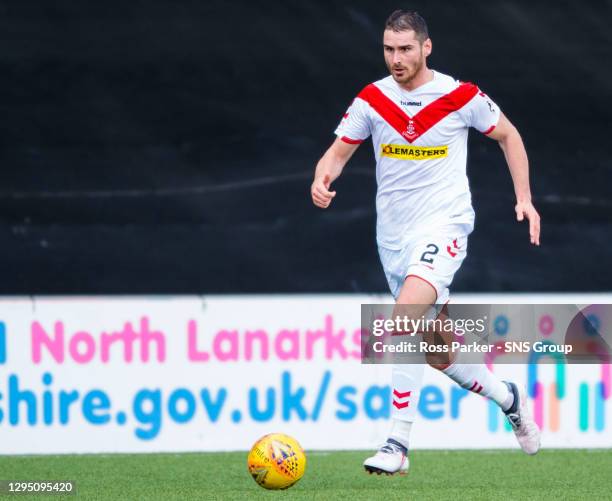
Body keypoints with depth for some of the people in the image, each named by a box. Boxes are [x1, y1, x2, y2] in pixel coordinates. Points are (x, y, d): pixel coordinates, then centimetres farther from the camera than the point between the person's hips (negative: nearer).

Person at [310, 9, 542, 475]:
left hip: (443, 225, -5)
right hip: (394, 235, 5)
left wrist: (525, 199, 4)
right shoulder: (371, 100, 0)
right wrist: (322, 180, -20)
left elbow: (508, 135, 9)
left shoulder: (461, 97, -7)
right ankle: (507, 397, 40)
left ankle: (398, 444, -28)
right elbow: (338, 152, 3)